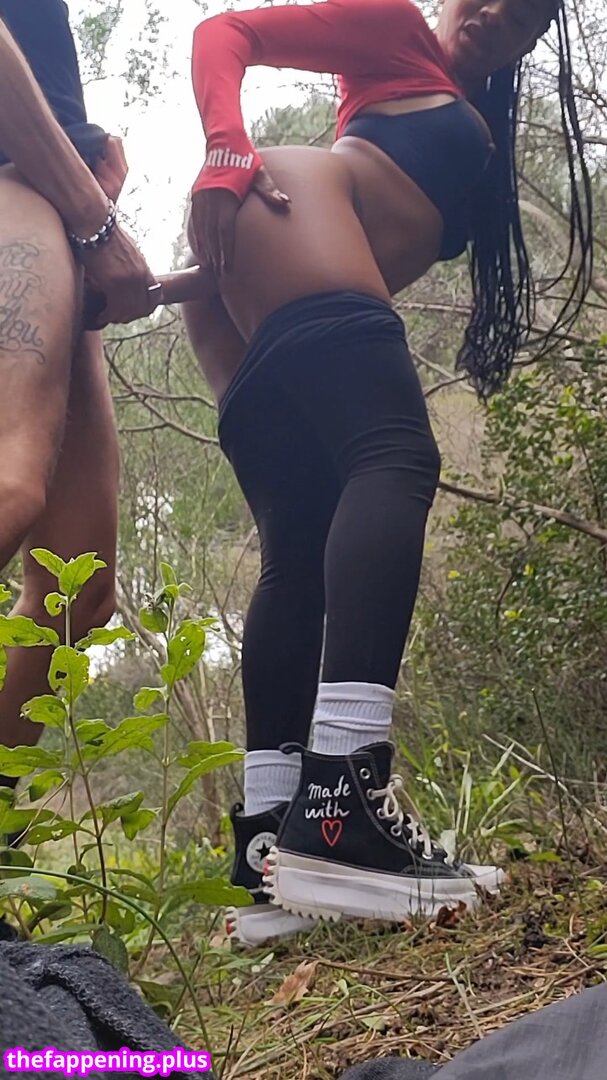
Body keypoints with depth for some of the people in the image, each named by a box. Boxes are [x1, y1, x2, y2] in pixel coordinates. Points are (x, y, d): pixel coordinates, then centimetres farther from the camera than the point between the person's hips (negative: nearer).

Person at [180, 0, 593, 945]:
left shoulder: (482, 138, 36)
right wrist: (228, 152, -10)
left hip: (242, 324, 8)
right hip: (277, 221, -8)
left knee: (302, 554, -6)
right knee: (396, 459, -28)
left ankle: (270, 840, -14)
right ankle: (344, 798, -44)